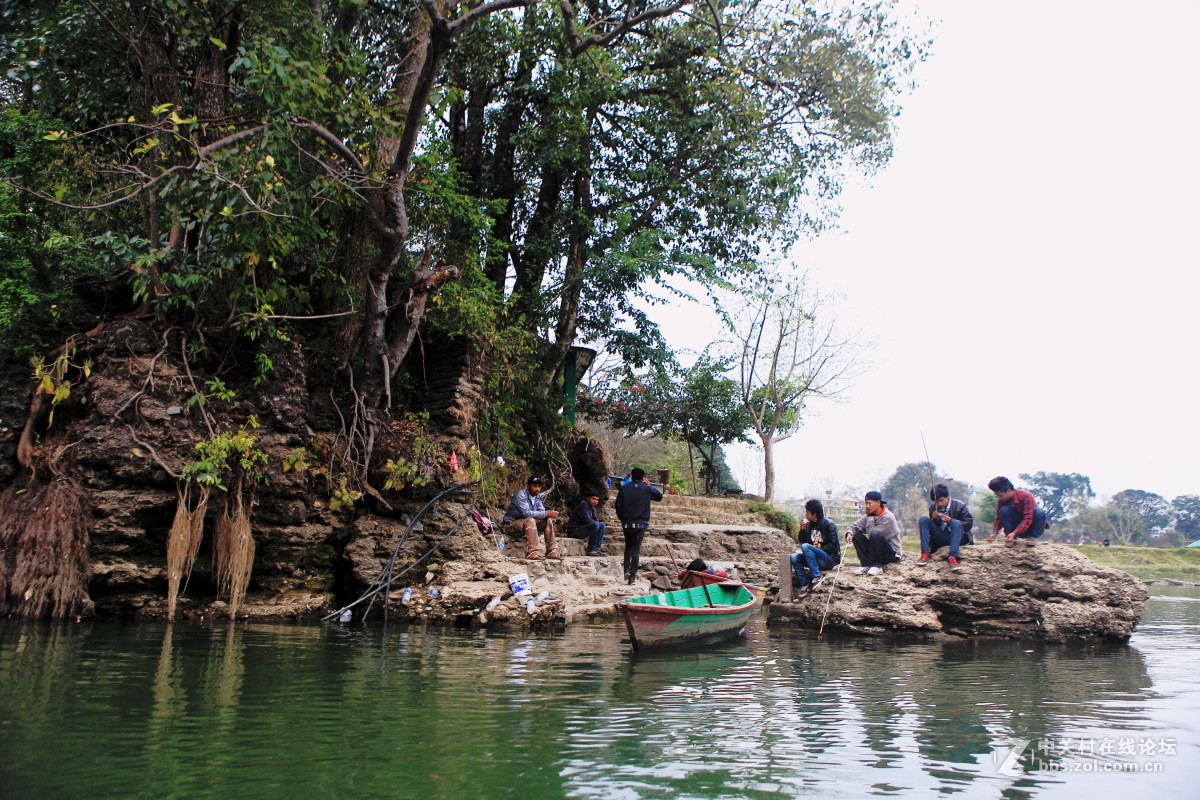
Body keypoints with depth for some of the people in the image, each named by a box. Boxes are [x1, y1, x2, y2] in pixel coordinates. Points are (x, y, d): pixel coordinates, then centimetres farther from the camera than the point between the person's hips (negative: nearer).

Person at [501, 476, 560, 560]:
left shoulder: (537, 496, 5)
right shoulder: (521, 495, -20)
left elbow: (542, 511, 1)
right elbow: (526, 513, -33)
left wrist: (550, 514, -23)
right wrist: (546, 514, -35)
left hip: (524, 524, 8)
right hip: (510, 524, -8)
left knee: (549, 520, -8)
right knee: (530, 520, -36)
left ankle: (551, 551, -10)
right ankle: (531, 553, -41)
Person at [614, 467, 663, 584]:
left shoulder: (624, 489, 3)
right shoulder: (647, 489, 0)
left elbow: (618, 506, 3)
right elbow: (659, 496, 17)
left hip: (627, 523, 2)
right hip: (640, 524, -2)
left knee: (628, 547, 19)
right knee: (636, 548, 0)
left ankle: (626, 571, 7)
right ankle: (632, 575, -5)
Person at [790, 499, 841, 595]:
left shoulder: (828, 524, -9)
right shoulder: (809, 524, 9)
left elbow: (833, 546, -14)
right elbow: (802, 541, 15)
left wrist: (818, 550, -14)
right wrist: (802, 529, -1)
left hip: (830, 559, -7)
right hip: (816, 560, 7)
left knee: (805, 547, -28)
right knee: (794, 557, -16)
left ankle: (816, 577, -31)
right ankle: (805, 583, -19)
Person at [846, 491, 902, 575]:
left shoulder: (888, 517, -17)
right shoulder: (869, 516, 4)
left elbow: (872, 532, -25)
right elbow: (855, 526, 0)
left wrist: (870, 518, -14)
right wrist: (849, 533, -21)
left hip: (892, 554, -7)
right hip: (876, 554, 7)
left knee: (875, 534, -32)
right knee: (856, 534, -8)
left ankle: (876, 566, -18)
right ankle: (867, 565, -13)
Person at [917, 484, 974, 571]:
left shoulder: (960, 506, -5)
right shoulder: (933, 508, 6)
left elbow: (969, 524, -10)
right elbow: (931, 527, 8)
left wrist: (950, 520, -22)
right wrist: (934, 519, -14)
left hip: (958, 538, -4)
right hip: (940, 540, 4)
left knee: (956, 523, -34)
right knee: (923, 520, -14)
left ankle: (952, 557, -45)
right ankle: (926, 554, -25)